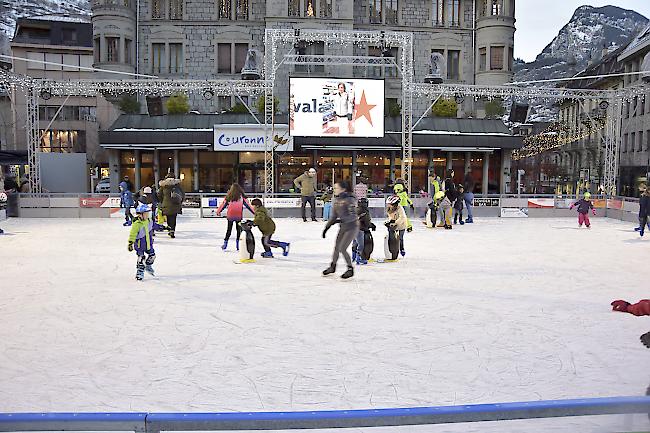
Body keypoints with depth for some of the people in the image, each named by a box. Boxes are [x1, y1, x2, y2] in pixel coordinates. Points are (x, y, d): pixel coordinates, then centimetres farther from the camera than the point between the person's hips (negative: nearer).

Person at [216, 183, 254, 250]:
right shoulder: (241, 197, -5)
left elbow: (223, 204, 2)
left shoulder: (228, 196, -3)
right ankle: (238, 245, 6)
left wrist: (218, 211, 15)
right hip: (239, 216, -1)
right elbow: (247, 205, -1)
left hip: (230, 216, 1)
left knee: (229, 229, 15)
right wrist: (254, 212, 7)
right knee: (239, 229, 10)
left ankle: (225, 243, 17)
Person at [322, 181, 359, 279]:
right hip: (343, 227, 7)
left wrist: (340, 220, -35)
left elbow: (353, 216, -24)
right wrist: (326, 228, 10)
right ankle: (333, 267, 36)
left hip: (352, 227, -7)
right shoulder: (336, 200, 4)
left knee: (342, 249, -10)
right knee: (336, 247, 14)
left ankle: (350, 270, 6)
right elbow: (333, 216, 11)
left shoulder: (349, 199, -19)